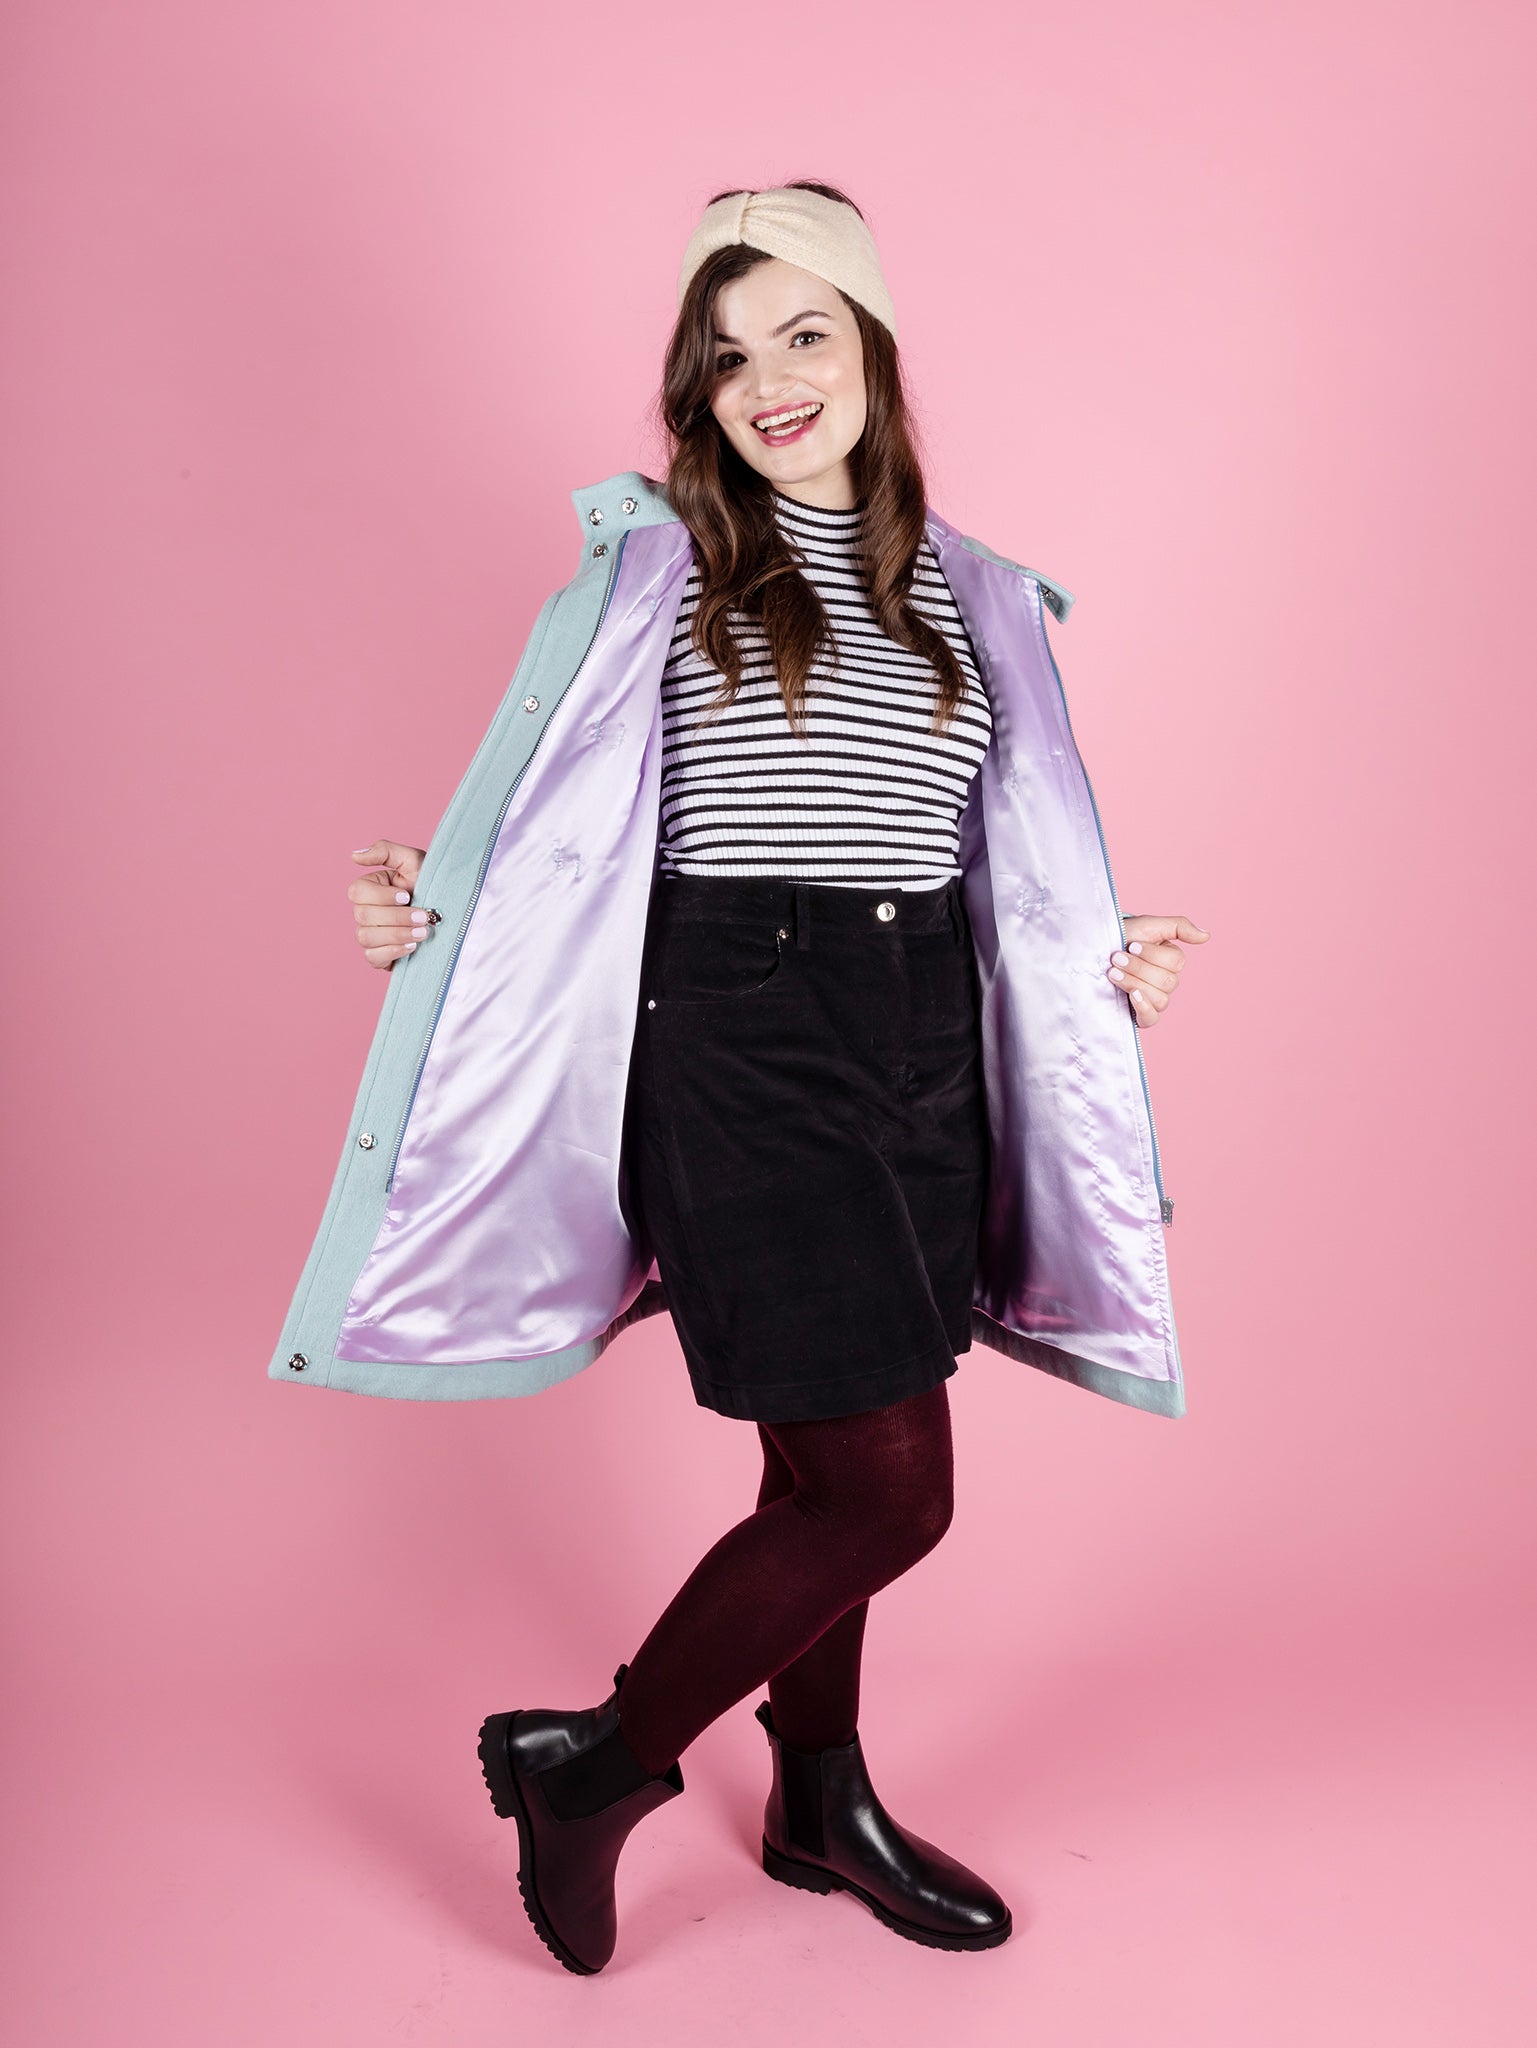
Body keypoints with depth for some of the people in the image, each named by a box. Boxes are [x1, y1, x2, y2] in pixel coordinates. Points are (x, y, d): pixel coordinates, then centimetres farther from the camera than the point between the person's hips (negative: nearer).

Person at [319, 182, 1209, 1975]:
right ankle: (594, 1765, 17)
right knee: (889, 1489, -5)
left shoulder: (958, 590, 12)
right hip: (738, 1051, -5)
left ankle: (823, 1802, 38)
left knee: (829, 1468, 16)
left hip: (917, 1052, 5)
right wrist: (427, 908, -13)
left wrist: (1098, 963, 6)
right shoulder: (668, 563, 0)